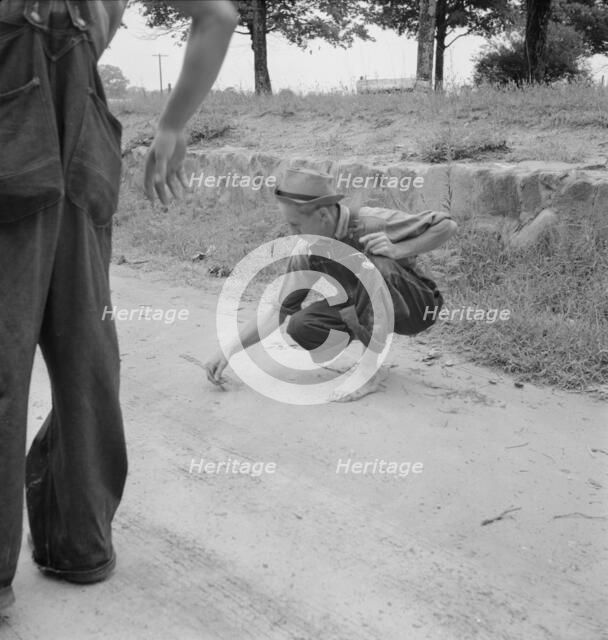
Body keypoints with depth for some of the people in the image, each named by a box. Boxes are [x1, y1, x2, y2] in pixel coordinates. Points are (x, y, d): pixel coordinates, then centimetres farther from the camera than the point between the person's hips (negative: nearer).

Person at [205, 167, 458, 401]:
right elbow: (278, 311, -7)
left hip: (417, 305, -4)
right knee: (300, 329, -22)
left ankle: (371, 368, -26)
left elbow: (447, 224, -16)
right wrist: (229, 350, -14)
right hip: (365, 307, 5)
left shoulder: (371, 222, -23)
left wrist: (399, 250, -30)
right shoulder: (308, 250, -8)